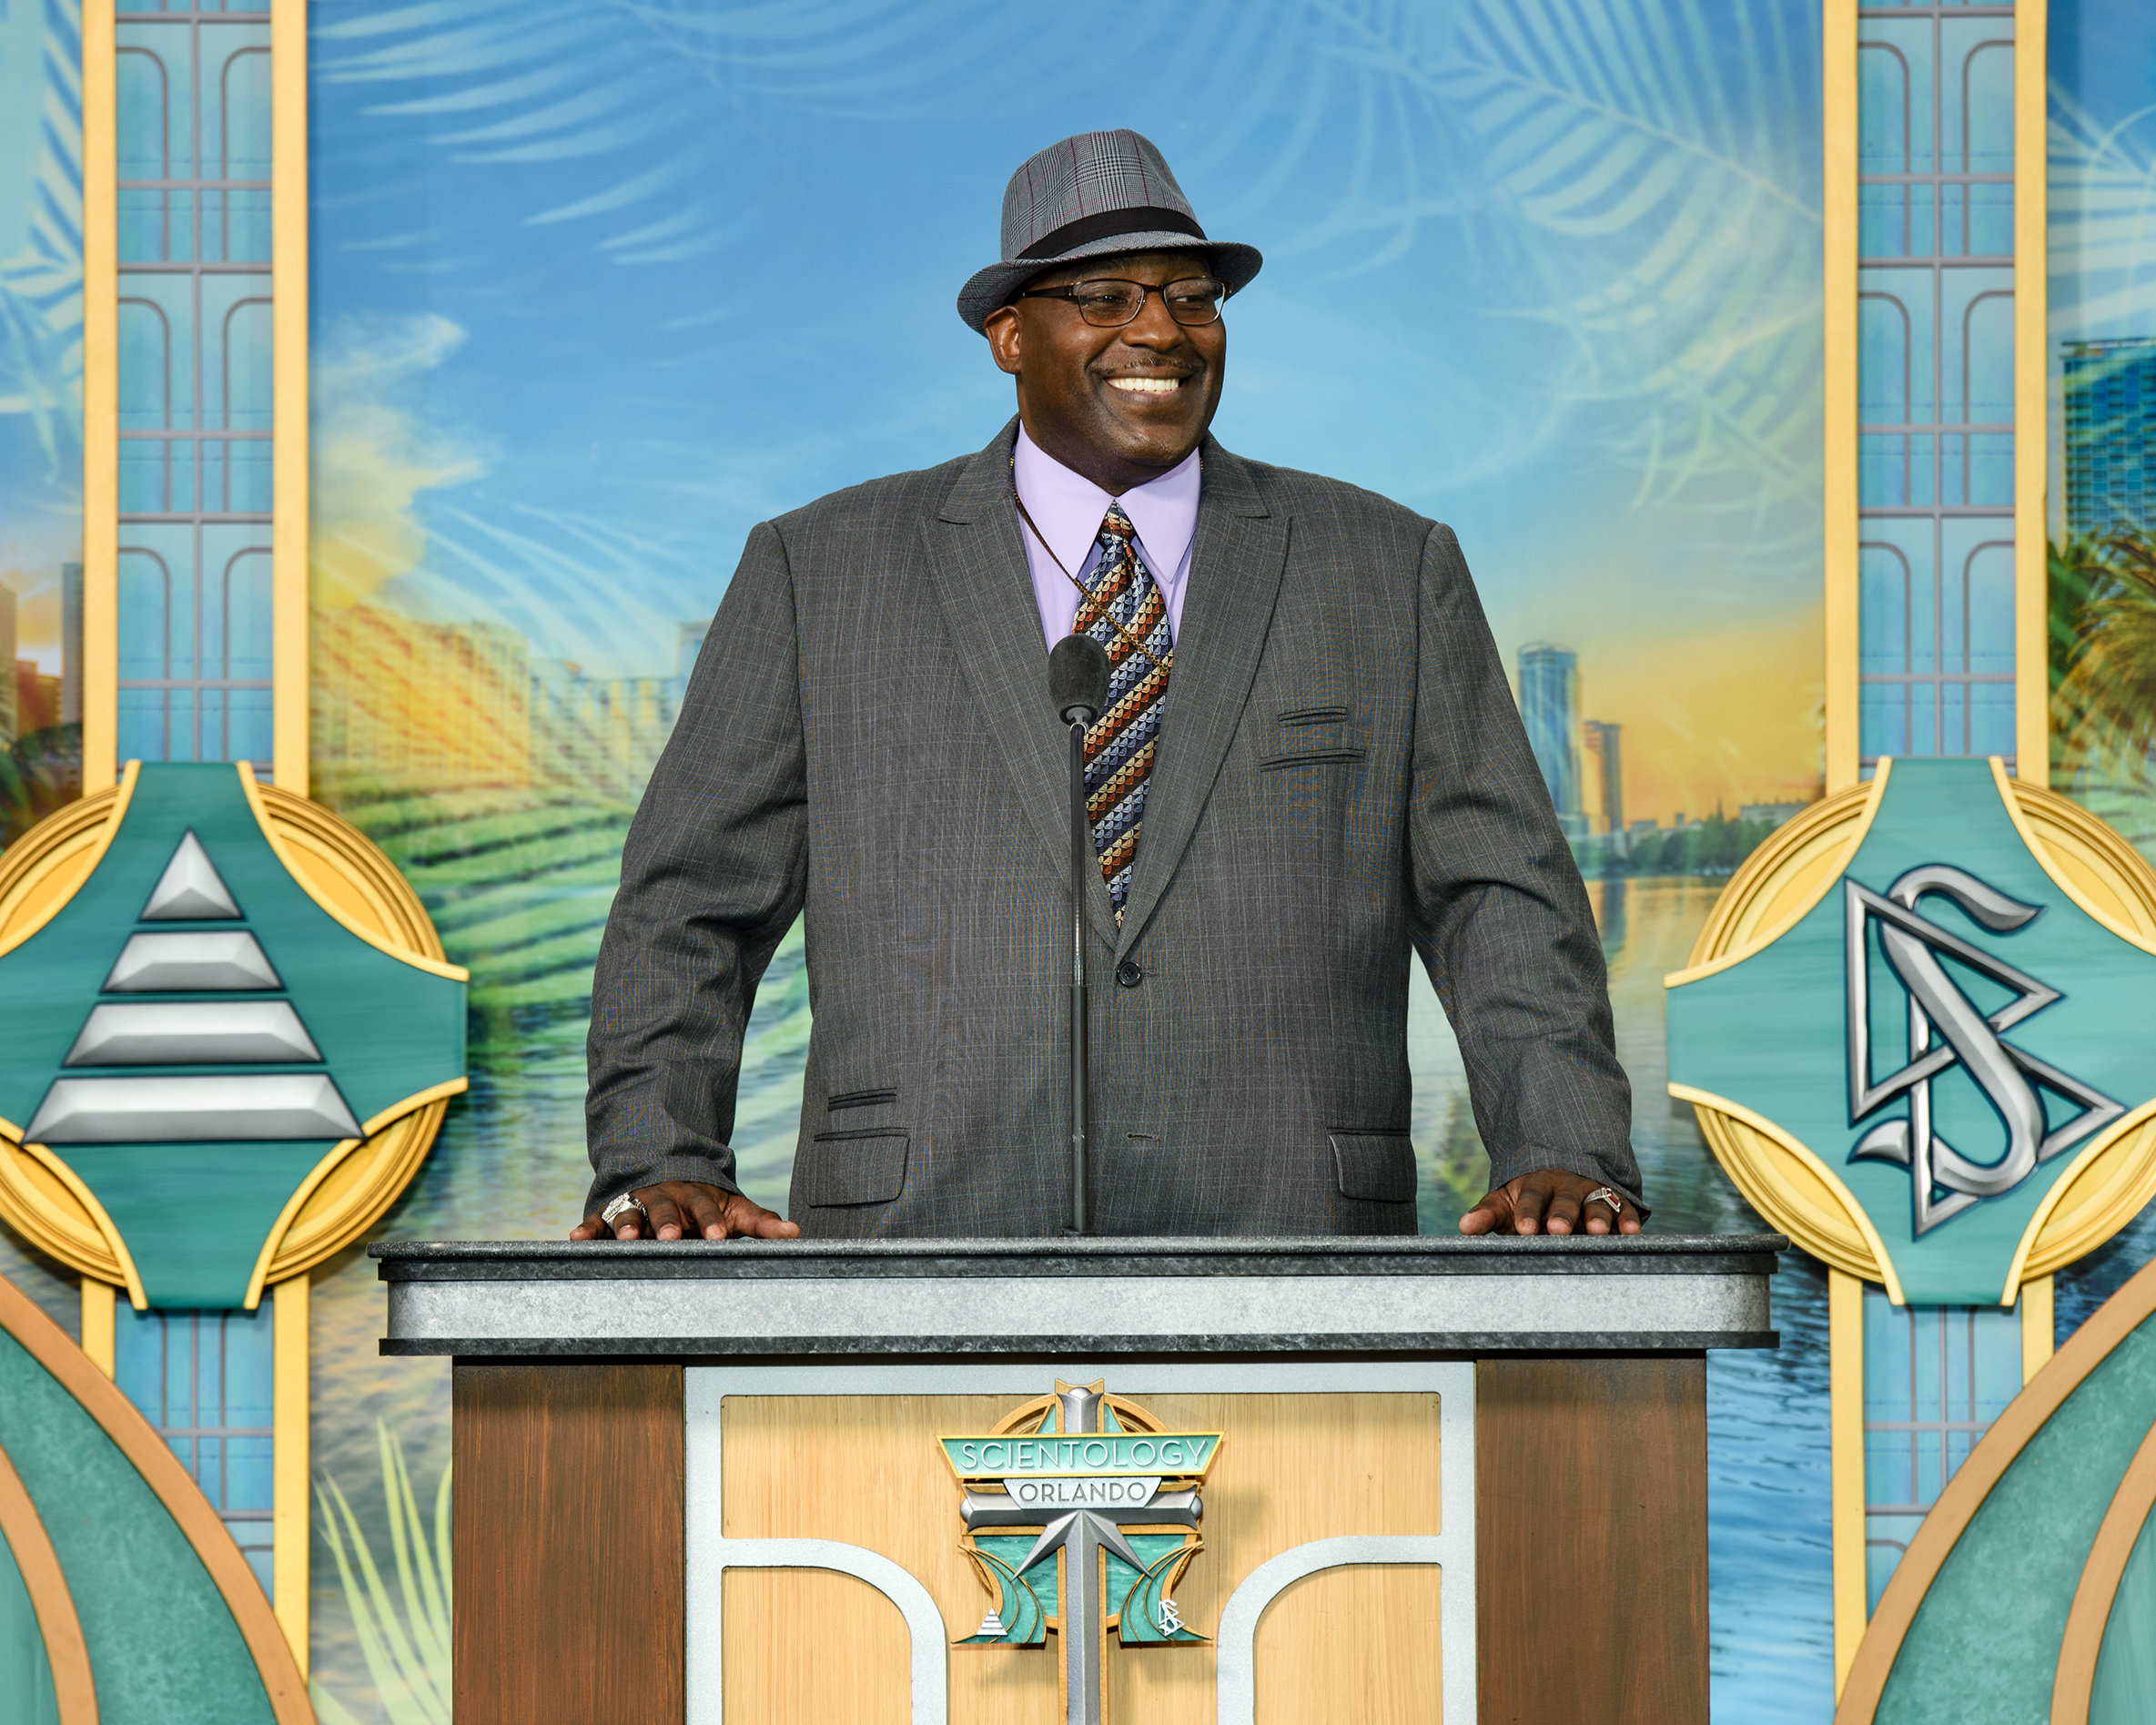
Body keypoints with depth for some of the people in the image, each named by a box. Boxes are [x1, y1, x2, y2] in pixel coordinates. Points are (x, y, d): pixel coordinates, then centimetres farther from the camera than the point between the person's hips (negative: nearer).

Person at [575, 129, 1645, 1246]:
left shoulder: (1394, 573, 15)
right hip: (928, 1282, -2)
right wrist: (657, 1166, -6)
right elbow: (689, 910, 10)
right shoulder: (817, 573, 12)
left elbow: (1502, 903, 10)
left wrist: (1563, 1161, -5)